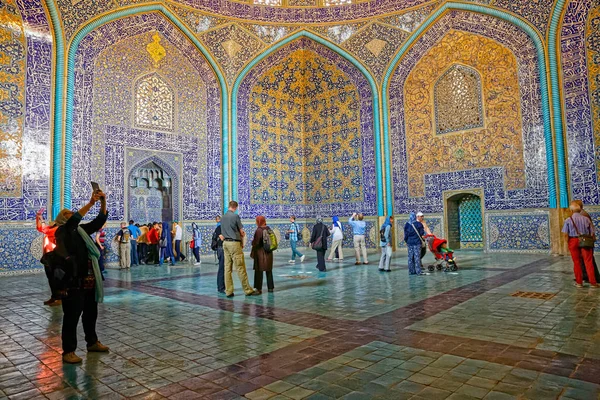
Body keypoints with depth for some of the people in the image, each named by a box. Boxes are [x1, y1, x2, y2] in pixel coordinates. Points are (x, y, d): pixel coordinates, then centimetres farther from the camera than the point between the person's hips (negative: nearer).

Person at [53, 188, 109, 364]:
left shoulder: (82, 230, 13)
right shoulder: (62, 232, -5)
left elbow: (100, 221, 8)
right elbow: (74, 220, -23)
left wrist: (103, 202, -5)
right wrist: (91, 203, -28)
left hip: (89, 282, 7)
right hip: (73, 283, -7)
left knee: (91, 314, 18)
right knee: (71, 317, 0)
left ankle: (92, 343, 33)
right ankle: (68, 351, 11)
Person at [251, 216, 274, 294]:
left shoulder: (258, 230, -14)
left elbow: (255, 243, -13)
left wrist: (252, 253, -3)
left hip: (260, 252, -6)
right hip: (269, 253, 6)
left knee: (259, 271, 3)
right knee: (269, 270, 14)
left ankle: (259, 288, 5)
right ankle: (270, 287, 20)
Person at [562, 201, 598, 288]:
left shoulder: (568, 220, -5)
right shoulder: (586, 219, 1)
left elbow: (566, 234, -8)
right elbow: (592, 233, 2)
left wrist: (568, 243, 4)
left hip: (573, 241, -1)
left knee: (576, 262, 7)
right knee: (588, 262, 5)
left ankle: (579, 282, 13)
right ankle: (592, 282, 5)